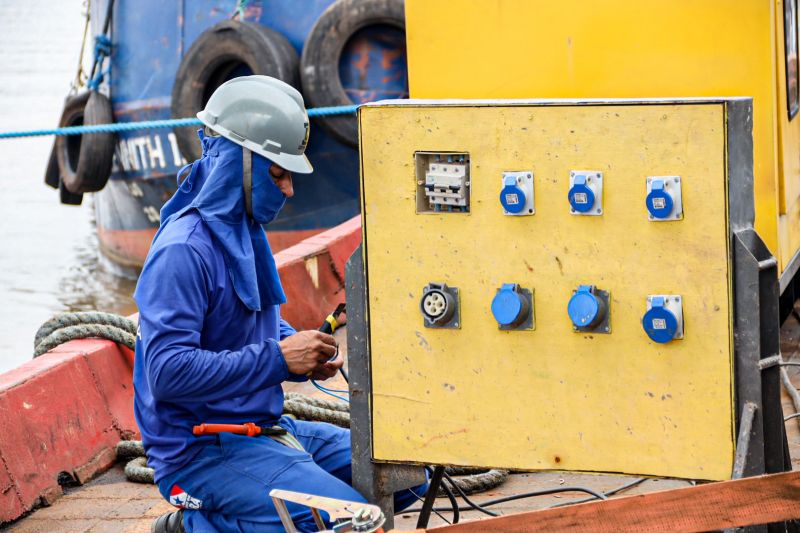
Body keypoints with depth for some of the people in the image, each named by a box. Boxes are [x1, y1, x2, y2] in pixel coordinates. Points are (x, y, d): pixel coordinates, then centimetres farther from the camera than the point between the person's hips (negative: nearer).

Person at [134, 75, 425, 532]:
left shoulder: (246, 232, 12)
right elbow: (168, 371, -27)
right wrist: (279, 358, -22)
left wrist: (306, 356, 3)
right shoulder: (184, 250, -19)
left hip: (264, 427, 10)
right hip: (201, 452, -10)